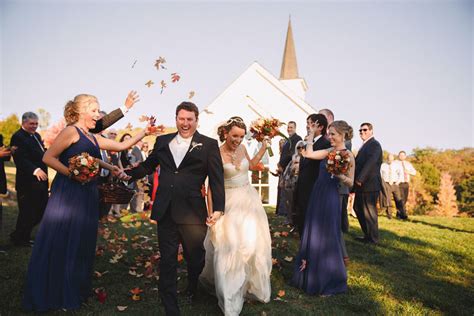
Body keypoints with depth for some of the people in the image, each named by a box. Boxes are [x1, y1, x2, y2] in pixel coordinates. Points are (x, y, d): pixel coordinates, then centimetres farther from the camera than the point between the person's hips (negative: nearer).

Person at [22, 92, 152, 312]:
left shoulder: (93, 138, 17)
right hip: (68, 193, -8)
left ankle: (74, 291, 27)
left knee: (81, 242, 13)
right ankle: (48, 295, 16)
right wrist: (72, 174, -19)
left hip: (87, 194, 8)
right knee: (59, 242, 0)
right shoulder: (71, 131, -7)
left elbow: (122, 145, 20)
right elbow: (48, 157, -12)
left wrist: (144, 133, 13)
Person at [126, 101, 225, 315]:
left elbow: (217, 179, -6)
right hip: (166, 212, 2)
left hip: (193, 213, -2)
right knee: (167, 262, 7)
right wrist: (128, 174, 2)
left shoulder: (209, 145, -2)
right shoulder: (162, 141, 8)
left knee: (195, 258, 18)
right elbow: (148, 166, 17)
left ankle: (192, 289, 50)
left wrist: (218, 208, -12)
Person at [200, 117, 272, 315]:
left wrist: (263, 147, 16)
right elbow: (211, 187, -12)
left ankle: (252, 285, 35)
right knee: (229, 248, -2)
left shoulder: (241, 148, 3)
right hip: (229, 204, -5)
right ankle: (230, 299, 17)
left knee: (254, 244, 11)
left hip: (249, 200, 6)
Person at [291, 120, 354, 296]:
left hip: (330, 198, -7)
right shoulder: (328, 151, 10)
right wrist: (311, 134, 5)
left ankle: (329, 281, 20)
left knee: (327, 238, 2)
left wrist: (339, 175, -25)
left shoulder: (348, 155, -8)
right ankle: (310, 275, 30)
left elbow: (350, 183, -7)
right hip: (317, 195, 7)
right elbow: (309, 154, -1)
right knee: (312, 235, 14)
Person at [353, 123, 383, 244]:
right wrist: (356, 180, 10)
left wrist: (360, 179, -24)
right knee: (358, 208, 16)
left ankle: (372, 238, 12)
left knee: (369, 211, 0)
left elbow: (370, 163, -21)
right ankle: (367, 234, 27)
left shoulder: (374, 145, -11)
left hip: (369, 184, -10)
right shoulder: (365, 145, 20)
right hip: (361, 184, 10)